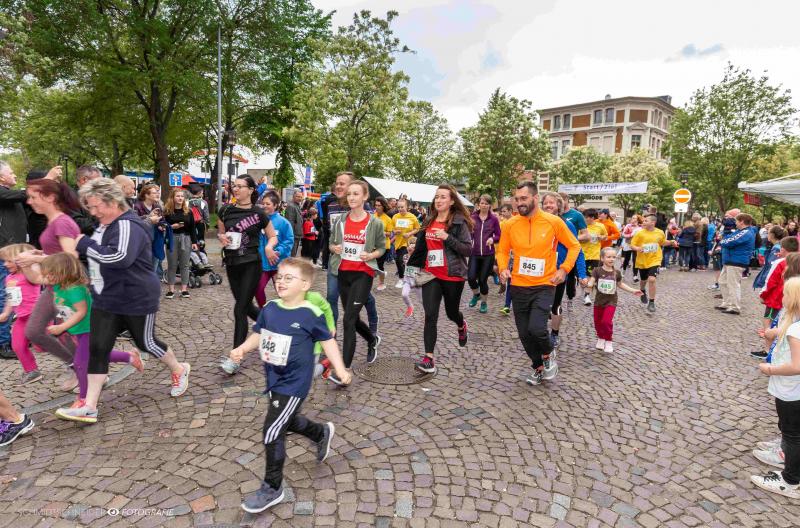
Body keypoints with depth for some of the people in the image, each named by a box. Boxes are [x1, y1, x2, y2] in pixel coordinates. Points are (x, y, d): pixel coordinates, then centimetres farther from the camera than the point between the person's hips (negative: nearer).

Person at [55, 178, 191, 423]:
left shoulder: (128, 225, -20)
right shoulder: (104, 225, 10)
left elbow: (120, 257, -37)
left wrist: (85, 244, -27)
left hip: (137, 300, -8)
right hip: (106, 300, 8)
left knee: (146, 342, 9)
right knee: (97, 348, 3)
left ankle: (179, 371, 36)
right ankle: (89, 407, 9)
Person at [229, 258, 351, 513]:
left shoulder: (311, 314, -18)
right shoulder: (270, 308, -3)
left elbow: (327, 341, -8)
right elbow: (258, 334, 7)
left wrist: (340, 369, -13)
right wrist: (242, 349, -10)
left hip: (294, 383, -7)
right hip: (274, 379, 7)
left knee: (272, 432, -4)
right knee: (288, 422, 25)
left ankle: (272, 489, 17)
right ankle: (322, 433, 54)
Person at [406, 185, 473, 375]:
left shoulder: (459, 222, -8)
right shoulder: (428, 221, 8)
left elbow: (468, 249, -12)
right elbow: (420, 248, 15)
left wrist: (447, 237, -23)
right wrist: (410, 268, 15)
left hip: (453, 276, -3)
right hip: (431, 275, 3)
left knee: (451, 312, 16)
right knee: (430, 316, -6)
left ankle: (461, 325, 53)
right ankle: (429, 358, -3)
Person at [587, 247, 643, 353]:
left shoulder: (617, 272, -1)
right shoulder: (597, 271, -10)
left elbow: (620, 284, 16)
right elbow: (591, 282, -19)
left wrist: (633, 290, 15)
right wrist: (588, 284, -43)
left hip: (611, 301, 0)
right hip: (599, 301, 0)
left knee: (607, 321, -13)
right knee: (598, 322, 10)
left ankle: (609, 341, 9)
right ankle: (601, 338, 35)